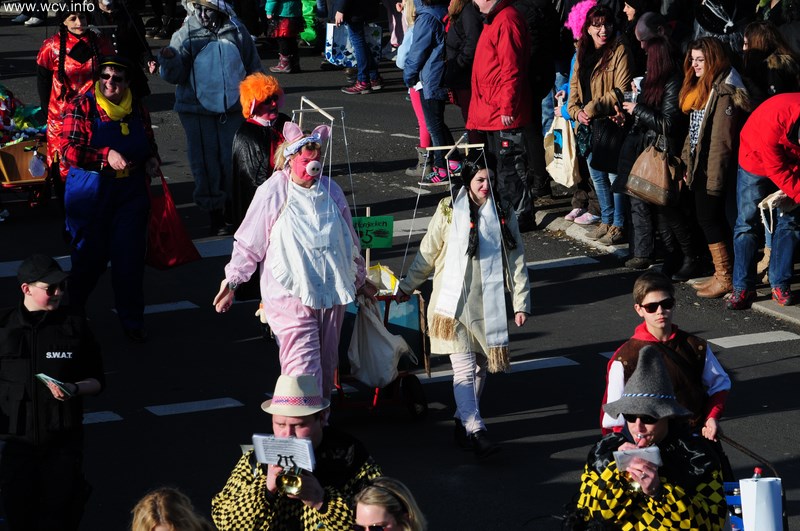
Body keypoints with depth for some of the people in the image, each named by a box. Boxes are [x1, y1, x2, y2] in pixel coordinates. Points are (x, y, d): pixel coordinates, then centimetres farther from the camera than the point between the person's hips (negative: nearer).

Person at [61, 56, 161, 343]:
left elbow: (149, 144, 22)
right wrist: (107, 155, -25)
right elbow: (70, 151, -14)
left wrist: (152, 160, 0)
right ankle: (70, 312, 30)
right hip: (91, 192, -3)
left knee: (130, 256, -1)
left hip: (131, 192, 3)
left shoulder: (137, 109, 7)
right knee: (90, 255, 5)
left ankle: (132, 320, 11)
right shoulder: (81, 107, -6)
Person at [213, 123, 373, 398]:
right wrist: (231, 281, 0)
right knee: (303, 368, -13)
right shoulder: (272, 192, -7)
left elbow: (350, 240, 21)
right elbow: (248, 243, 0)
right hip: (291, 296, -5)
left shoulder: (331, 190, 8)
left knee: (326, 366, 11)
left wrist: (359, 280, 28)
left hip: (331, 295, 5)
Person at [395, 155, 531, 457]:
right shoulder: (449, 212, -2)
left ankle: (464, 421, 24)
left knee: (480, 366, 9)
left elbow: (516, 262, 7)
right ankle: (475, 431, -16)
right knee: (464, 367, -11)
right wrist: (407, 287, 15)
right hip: (454, 303, -3)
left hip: (489, 305, 3)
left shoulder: (504, 215, 6)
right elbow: (427, 255, 8)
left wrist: (521, 303, 2)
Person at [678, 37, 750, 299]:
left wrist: (715, 177, -21)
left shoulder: (724, 91, -16)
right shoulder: (699, 88, 14)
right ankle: (721, 274, 17)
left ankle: (725, 277, 1)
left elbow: (722, 139, -20)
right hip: (699, 167, 9)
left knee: (709, 219, -6)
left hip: (713, 168, -9)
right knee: (709, 219, 11)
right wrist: (687, 164, 14)